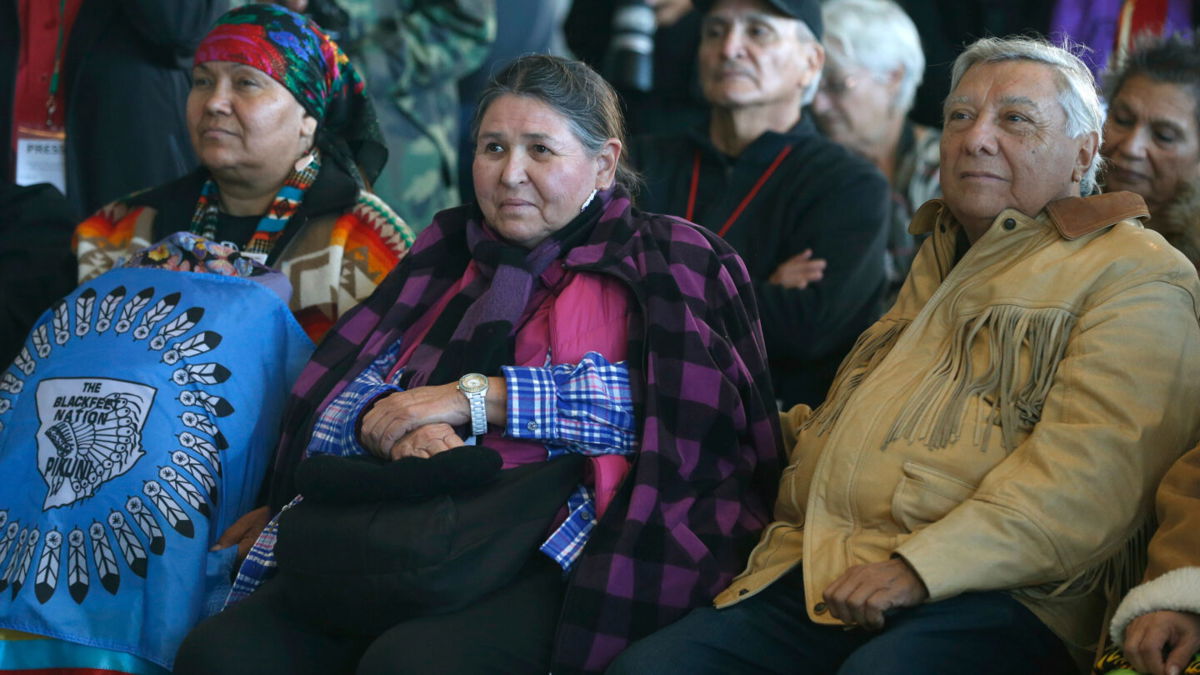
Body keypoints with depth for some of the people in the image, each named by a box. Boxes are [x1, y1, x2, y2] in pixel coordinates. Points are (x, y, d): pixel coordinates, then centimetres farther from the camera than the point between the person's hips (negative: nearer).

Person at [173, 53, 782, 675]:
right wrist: (395, 424, -10)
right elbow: (329, 410, 15)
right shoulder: (447, 254, 24)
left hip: (556, 551, -4)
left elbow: (685, 403, -9)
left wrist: (478, 398, -9)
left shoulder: (662, 261, 11)